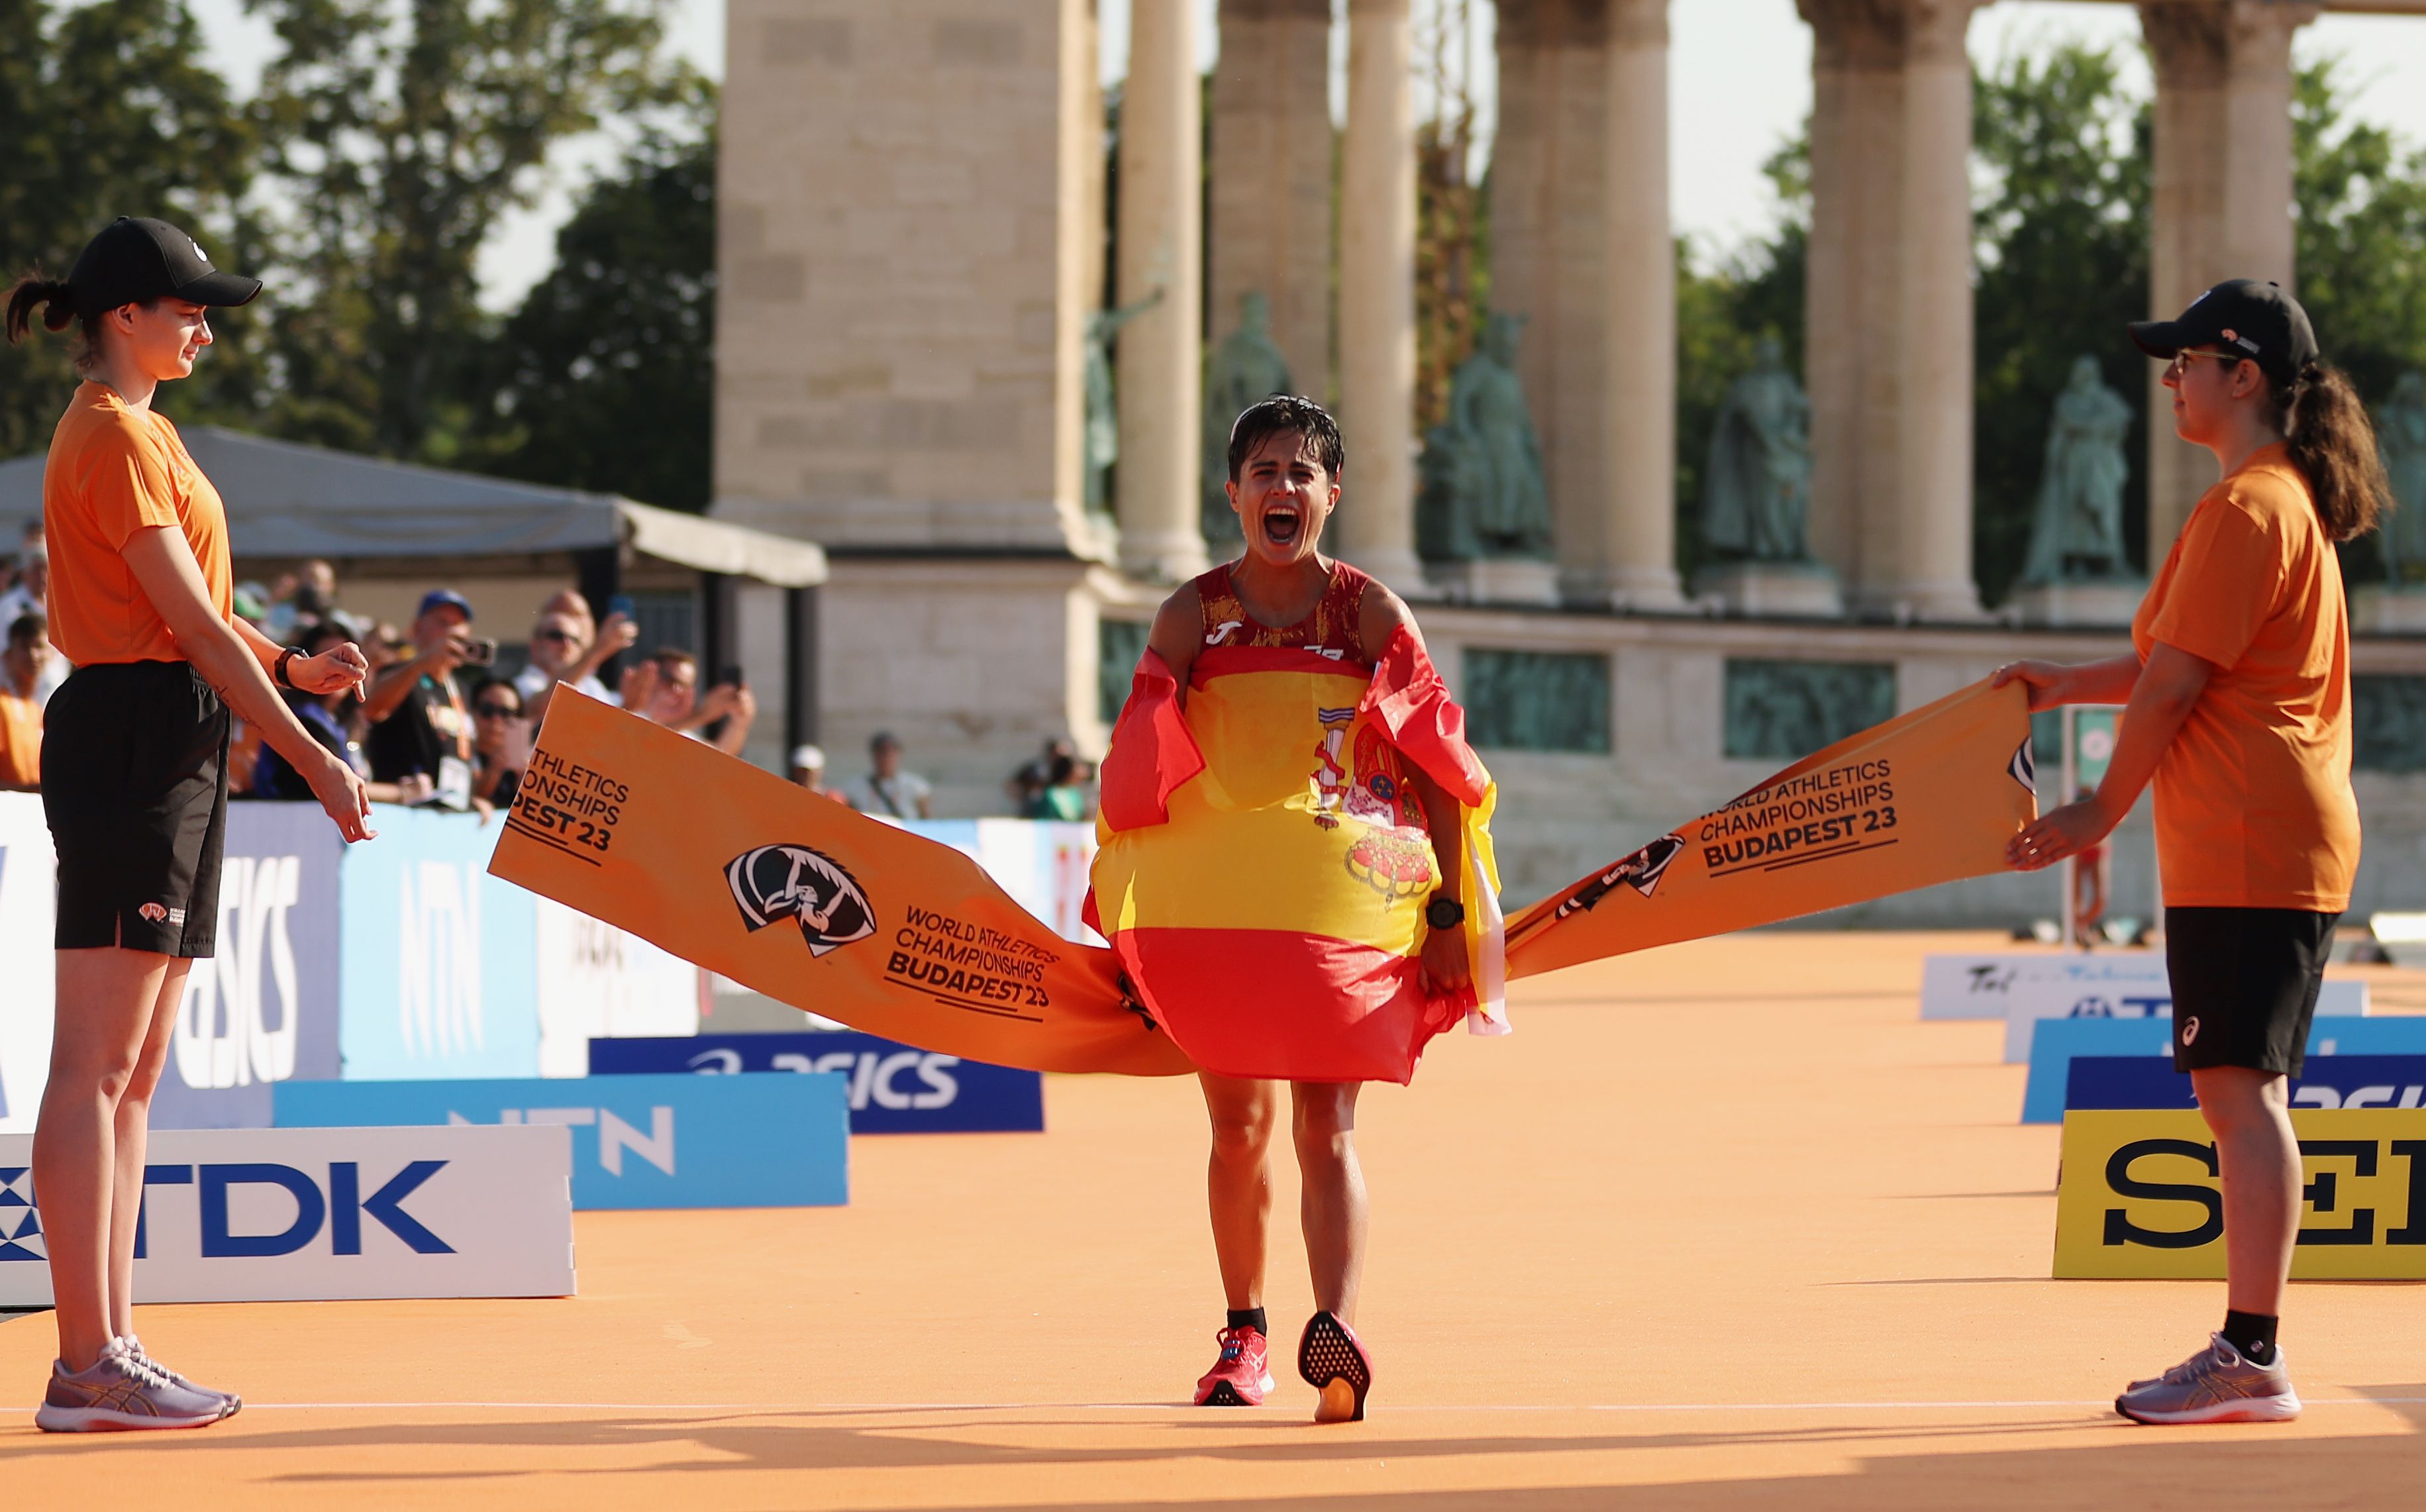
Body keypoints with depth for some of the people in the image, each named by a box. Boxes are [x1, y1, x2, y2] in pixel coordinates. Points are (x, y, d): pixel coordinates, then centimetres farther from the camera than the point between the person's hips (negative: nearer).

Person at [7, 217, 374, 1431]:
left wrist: (287, 668, 6)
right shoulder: (114, 439, -11)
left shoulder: (137, 430, 20)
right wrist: (310, 757, -12)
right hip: (131, 733, -11)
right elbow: (195, 623, -14)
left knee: (133, 1073, 9)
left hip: (165, 754, 11)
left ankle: (104, 1352, 11)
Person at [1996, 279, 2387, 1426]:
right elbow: (2184, 669, 25)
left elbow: (2174, 683, -13)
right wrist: (2068, 685, 17)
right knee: (2239, 1095, 11)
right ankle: (2246, 1353, 14)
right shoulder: (2291, 500, 19)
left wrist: (2103, 812, -2)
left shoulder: (2246, 510, -14)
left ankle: (2252, 1360, -12)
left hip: (2249, 850, -10)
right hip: (2290, 846, 10)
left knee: (2241, 1090, -11)